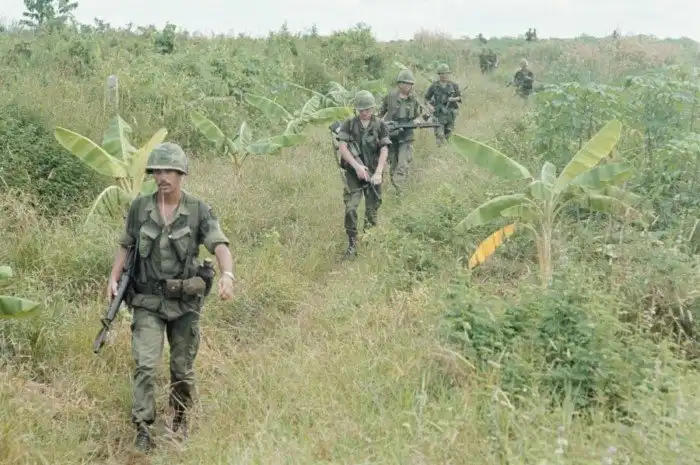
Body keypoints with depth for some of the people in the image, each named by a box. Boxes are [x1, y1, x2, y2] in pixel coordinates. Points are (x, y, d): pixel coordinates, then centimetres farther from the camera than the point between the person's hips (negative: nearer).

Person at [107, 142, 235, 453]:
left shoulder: (198, 211, -7)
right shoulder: (139, 207, -2)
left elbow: (219, 245, -19)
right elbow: (126, 245, 10)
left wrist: (227, 274, -37)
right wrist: (113, 278, -2)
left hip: (185, 301, 0)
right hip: (148, 301, 0)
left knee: (182, 368, 12)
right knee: (145, 365, -10)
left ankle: (180, 421, 34)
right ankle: (143, 430, -4)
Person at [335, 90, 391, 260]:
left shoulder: (380, 125, -1)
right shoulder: (348, 124, -1)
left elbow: (384, 150, -7)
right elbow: (342, 147, -9)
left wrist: (378, 172, -19)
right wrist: (357, 166, -20)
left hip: (373, 173, 1)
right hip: (354, 173, -1)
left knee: (372, 211, 7)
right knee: (350, 209, -12)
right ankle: (352, 245, -6)